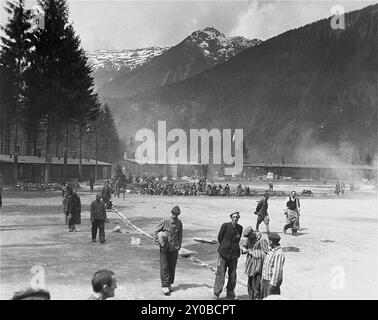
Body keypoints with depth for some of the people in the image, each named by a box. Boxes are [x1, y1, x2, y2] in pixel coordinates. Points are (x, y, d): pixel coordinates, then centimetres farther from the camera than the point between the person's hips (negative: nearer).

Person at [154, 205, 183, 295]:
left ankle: (170, 284, 22)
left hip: (174, 248, 3)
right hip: (164, 248, -3)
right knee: (164, 267, -4)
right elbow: (156, 230, -1)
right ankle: (165, 286, 0)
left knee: (172, 267, 9)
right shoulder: (165, 221, -10)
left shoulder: (179, 222, -1)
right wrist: (158, 242, -6)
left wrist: (179, 245, 8)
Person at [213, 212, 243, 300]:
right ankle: (216, 294, 11)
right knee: (220, 273, -1)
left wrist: (234, 248, 11)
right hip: (223, 253, -3)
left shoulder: (240, 228, 3)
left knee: (233, 275, 8)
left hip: (234, 254, 3)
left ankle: (230, 294, 25)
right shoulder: (225, 225, -7)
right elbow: (219, 237, 4)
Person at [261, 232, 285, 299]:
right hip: (265, 280, 10)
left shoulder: (279, 253, -22)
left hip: (272, 281, -10)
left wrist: (272, 284, -23)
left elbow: (277, 270, -24)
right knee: (264, 297, 16)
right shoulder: (272, 251, 10)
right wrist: (263, 278, 21)